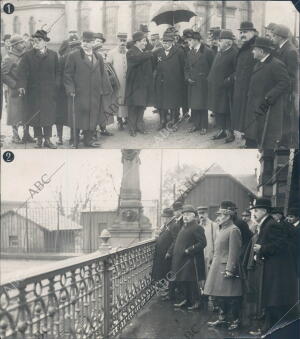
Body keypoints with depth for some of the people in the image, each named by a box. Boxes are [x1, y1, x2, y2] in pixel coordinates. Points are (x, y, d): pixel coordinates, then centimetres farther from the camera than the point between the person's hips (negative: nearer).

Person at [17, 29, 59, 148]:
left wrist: (56, 85, -4)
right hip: (34, 92, -1)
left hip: (49, 92, 1)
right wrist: (22, 86, -20)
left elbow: (57, 72, 9)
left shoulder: (53, 55, 6)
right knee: (35, 116, 3)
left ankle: (47, 139, 12)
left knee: (49, 115, 2)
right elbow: (22, 72, -7)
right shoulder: (28, 55, 0)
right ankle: (39, 139, 14)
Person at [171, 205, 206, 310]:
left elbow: (202, 243, -19)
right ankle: (187, 299, 28)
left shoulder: (197, 228, -12)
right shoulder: (183, 227, 16)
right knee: (181, 281, 14)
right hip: (181, 260, 9)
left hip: (191, 260, -9)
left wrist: (189, 250, -21)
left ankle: (196, 302, 9)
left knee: (192, 282, -2)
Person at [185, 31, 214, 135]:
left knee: (202, 106, 0)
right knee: (193, 105, 7)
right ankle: (195, 124, 17)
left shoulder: (207, 51, -9)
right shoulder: (190, 53, 10)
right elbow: (187, 68, 16)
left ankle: (204, 126, 8)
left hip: (203, 83, -5)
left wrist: (207, 78, -10)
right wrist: (188, 78, 1)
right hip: (192, 83, 5)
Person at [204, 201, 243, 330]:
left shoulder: (234, 230, -14)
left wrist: (229, 270, -21)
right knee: (219, 296, 14)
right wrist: (213, 264, 16)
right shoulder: (223, 229, 14)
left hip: (226, 268, -9)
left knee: (231, 297, -1)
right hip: (218, 267, 9)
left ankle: (235, 320, 8)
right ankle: (223, 318, 24)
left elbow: (234, 252, -18)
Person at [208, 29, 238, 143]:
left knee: (227, 111, 0)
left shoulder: (234, 53, -14)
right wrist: (210, 79, 13)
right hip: (215, 86, 8)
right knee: (217, 110, 14)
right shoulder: (219, 53, 13)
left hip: (226, 88, -8)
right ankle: (221, 130, 25)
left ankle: (230, 132, 11)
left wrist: (229, 80, -20)